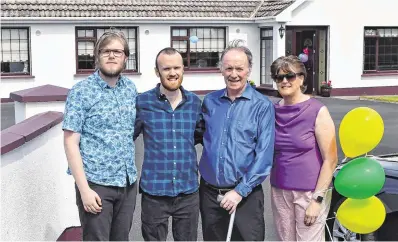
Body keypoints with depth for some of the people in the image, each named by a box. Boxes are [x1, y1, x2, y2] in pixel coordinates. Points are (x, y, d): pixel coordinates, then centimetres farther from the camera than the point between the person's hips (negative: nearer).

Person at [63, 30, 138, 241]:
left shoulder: (131, 89, 7)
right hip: (96, 183, -5)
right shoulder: (81, 91, -8)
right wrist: (84, 189, -16)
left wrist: (132, 174, 8)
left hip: (128, 182, 5)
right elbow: (70, 142, -11)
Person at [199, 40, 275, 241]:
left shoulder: (262, 106, -7)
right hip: (209, 192, 4)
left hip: (245, 195, -4)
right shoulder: (210, 102, 5)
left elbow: (264, 155, -12)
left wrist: (240, 191, -15)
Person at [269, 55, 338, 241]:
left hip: (310, 192, -4)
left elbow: (330, 160, -9)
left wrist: (317, 199, -13)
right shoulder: (274, 111, 3)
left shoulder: (317, 111, -9)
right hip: (279, 191, 4)